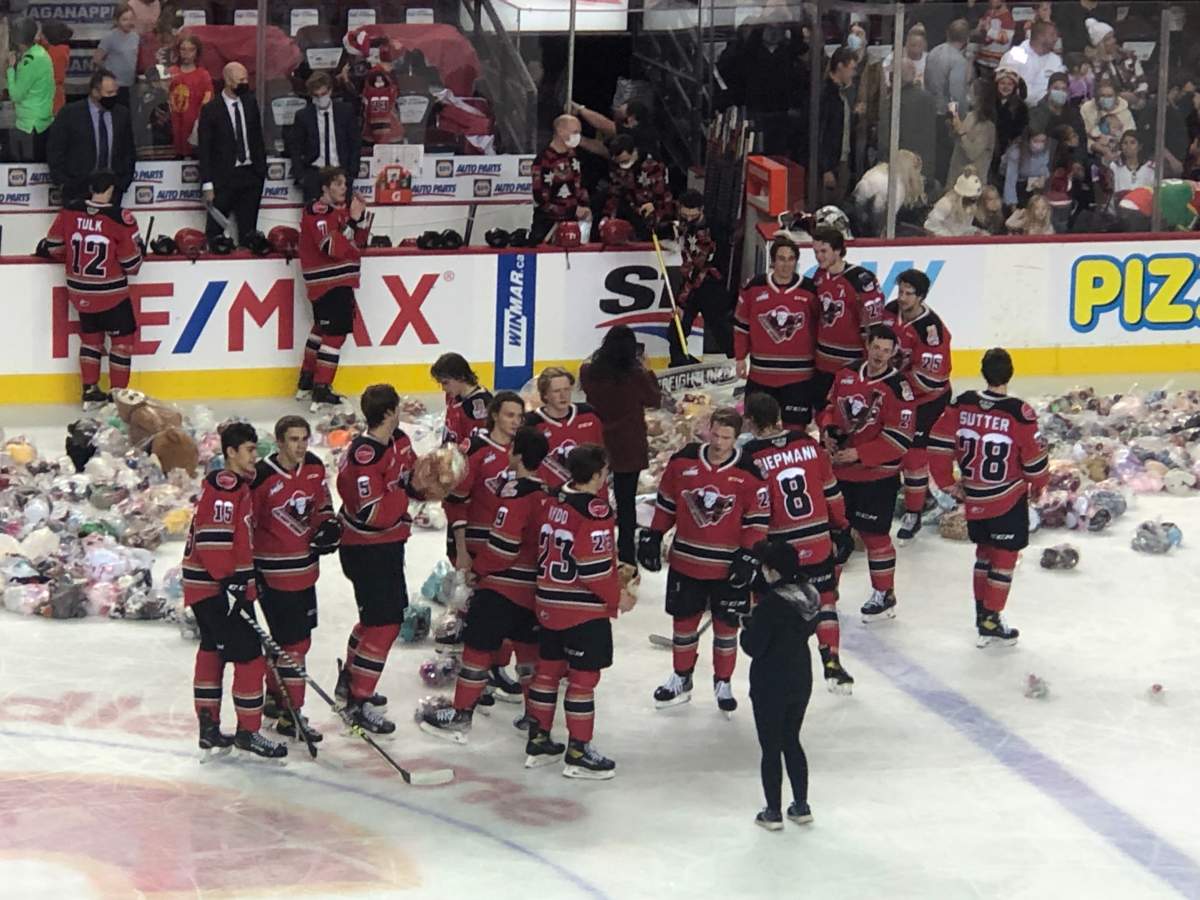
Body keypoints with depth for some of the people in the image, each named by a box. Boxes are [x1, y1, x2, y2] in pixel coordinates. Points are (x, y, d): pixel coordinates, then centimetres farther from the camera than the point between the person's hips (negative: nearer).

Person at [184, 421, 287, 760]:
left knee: (212, 652, 16)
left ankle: (209, 728, 24)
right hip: (214, 587, -11)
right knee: (249, 654, -8)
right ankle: (248, 731, -3)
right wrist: (229, 581, -26)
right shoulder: (223, 488, -17)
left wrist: (245, 579, 27)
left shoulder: (238, 486, 16)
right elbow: (212, 537, -25)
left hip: (225, 584, 11)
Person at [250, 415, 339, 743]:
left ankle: (275, 698, 37)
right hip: (273, 573, -8)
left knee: (296, 637, 19)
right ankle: (290, 715, 0)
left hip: (305, 567, 8)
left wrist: (327, 525, -2)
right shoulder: (262, 477, -19)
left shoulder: (314, 467, 2)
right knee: (293, 643, -8)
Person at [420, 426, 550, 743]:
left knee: (479, 646, 0)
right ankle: (536, 716, 20)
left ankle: (462, 714, 5)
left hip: (502, 585, -8)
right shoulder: (545, 491, 3)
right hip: (534, 584, 8)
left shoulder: (515, 496, -20)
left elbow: (502, 545, -20)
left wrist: (478, 567, -6)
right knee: (528, 647, 16)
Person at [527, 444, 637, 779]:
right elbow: (593, 567, -23)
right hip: (584, 609, -8)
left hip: (549, 602, 8)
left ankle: (538, 741, 25)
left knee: (548, 669, 16)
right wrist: (618, 597, -9)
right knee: (583, 676, 0)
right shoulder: (594, 511, -20)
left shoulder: (553, 502, 5)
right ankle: (578, 752, 5)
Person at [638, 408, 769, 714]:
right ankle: (681, 679, 32)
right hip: (686, 561, 2)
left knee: (726, 625, 9)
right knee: (683, 620, 14)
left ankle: (723, 683, 25)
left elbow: (758, 519, -6)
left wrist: (748, 557, -12)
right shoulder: (683, 462, -5)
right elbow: (666, 503, 7)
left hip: (727, 567, -2)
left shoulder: (748, 473, -12)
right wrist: (652, 537, 7)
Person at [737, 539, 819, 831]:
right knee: (791, 742, 21)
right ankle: (801, 807, 25)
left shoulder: (770, 604, -26)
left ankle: (773, 813, 14)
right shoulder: (808, 594, -4)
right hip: (801, 682, 7)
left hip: (770, 686, -7)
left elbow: (753, 647, -21)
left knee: (771, 749, 6)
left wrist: (748, 627, 0)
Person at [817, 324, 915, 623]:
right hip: (839, 470, 6)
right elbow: (831, 408, 18)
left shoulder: (897, 388, -17)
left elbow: (899, 440, -19)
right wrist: (828, 431, -3)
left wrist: (858, 454, -23)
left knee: (874, 532, 0)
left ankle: (884, 594, 14)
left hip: (877, 475, -6)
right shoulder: (847, 375, 2)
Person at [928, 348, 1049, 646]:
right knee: (1004, 556, 6)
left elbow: (938, 445, -3)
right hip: (1009, 498, -5)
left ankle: (982, 610, 27)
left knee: (985, 551, 22)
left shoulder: (961, 406, -7)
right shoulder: (1019, 414, -19)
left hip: (973, 498, 5)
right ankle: (990, 621, 7)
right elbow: (1035, 458, -13)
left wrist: (948, 483, 9)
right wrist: (1037, 486, 8)